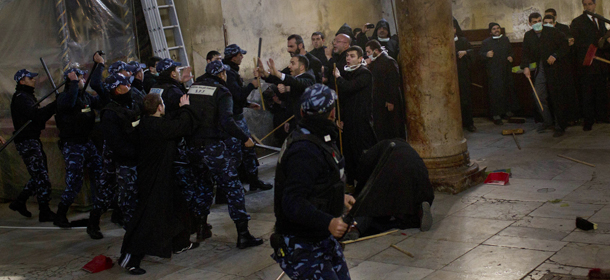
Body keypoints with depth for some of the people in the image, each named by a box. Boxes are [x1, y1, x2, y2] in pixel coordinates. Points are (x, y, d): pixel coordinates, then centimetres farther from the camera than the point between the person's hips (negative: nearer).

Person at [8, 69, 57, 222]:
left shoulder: (27, 96, 20)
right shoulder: (20, 97, -12)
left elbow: (38, 116, 15)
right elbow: (36, 115, -26)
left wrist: (54, 106, 1)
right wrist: (55, 105, -27)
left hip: (33, 140, 10)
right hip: (27, 142, -10)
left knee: (39, 176, 15)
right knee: (41, 176, -10)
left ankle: (19, 202, 25)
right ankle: (45, 212, -6)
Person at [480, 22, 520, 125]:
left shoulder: (505, 39, 12)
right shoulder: (486, 42, -1)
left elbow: (511, 51, 23)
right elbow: (480, 54, -1)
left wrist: (511, 56, 3)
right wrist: (486, 55, -21)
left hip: (506, 70, 5)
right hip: (493, 72, -5)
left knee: (509, 90, 9)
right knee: (495, 93, -6)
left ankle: (509, 111, 26)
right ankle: (496, 115, 0)